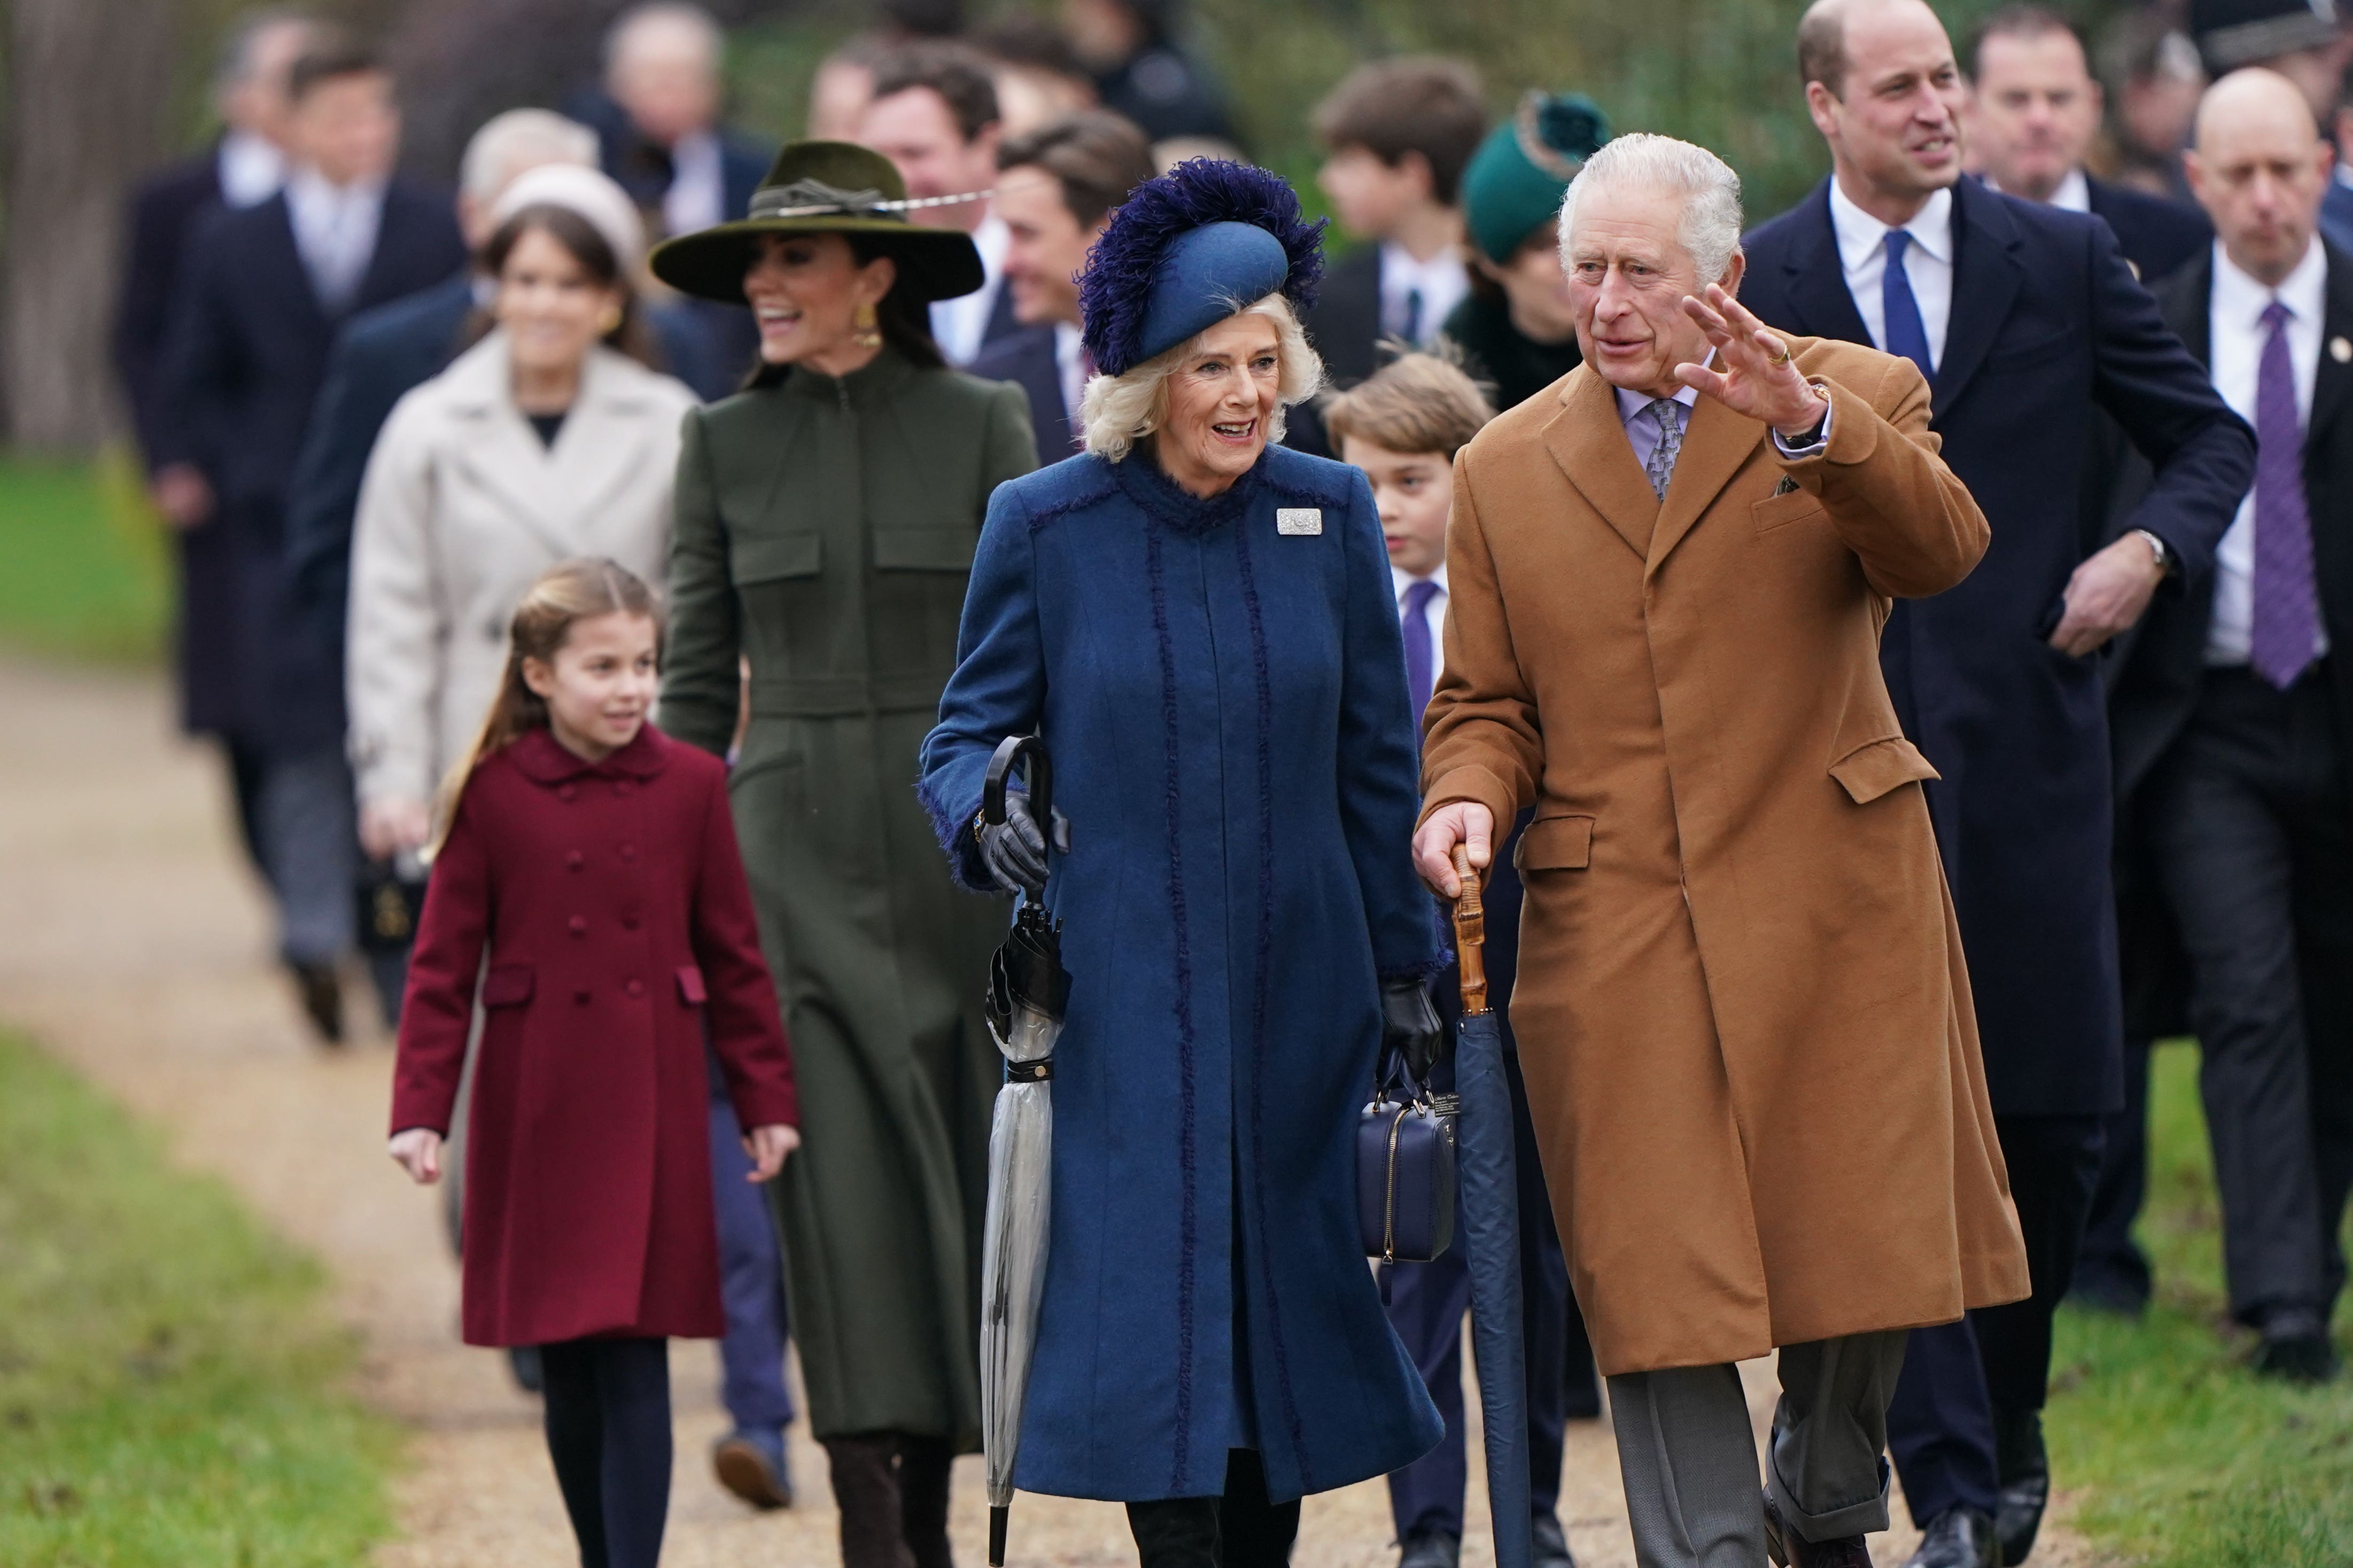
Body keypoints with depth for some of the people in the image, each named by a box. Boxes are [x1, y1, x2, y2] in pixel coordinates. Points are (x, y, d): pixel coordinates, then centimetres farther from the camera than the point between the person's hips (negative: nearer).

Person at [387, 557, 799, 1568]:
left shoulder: (690, 786, 1)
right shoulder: (493, 795, -3)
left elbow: (733, 956, 7)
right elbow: (443, 967, 0)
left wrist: (767, 1099, 6)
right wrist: (420, 1111, -7)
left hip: (651, 1116, 0)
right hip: (535, 1119, 0)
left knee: (635, 1361, -6)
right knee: (568, 1372, 8)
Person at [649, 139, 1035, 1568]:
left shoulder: (983, 425, 3)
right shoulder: (726, 444, 6)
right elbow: (700, 672, 9)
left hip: (959, 830, 0)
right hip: (795, 837, 0)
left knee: (961, 1154, 2)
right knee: (841, 1151, -9)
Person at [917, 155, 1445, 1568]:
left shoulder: (1330, 514, 4)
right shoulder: (1045, 527, -3)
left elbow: (1377, 761, 9)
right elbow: (970, 728, 4)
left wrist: (1405, 969, 9)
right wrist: (982, 818, -19)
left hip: (1297, 978, 3)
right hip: (1118, 987, -3)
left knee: (1293, 1278, 7)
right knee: (1152, 1289, -8)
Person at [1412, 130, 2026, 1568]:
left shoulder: (1857, 400, 3)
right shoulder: (1506, 469, 11)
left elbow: (1939, 549, -17)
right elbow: (1487, 702, 14)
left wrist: (1809, 424, -32)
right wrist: (1465, 798, -8)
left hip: (1833, 912, -1)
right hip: (1615, 930, 1)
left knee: (1859, 1237, 7)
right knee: (1658, 1273, -5)